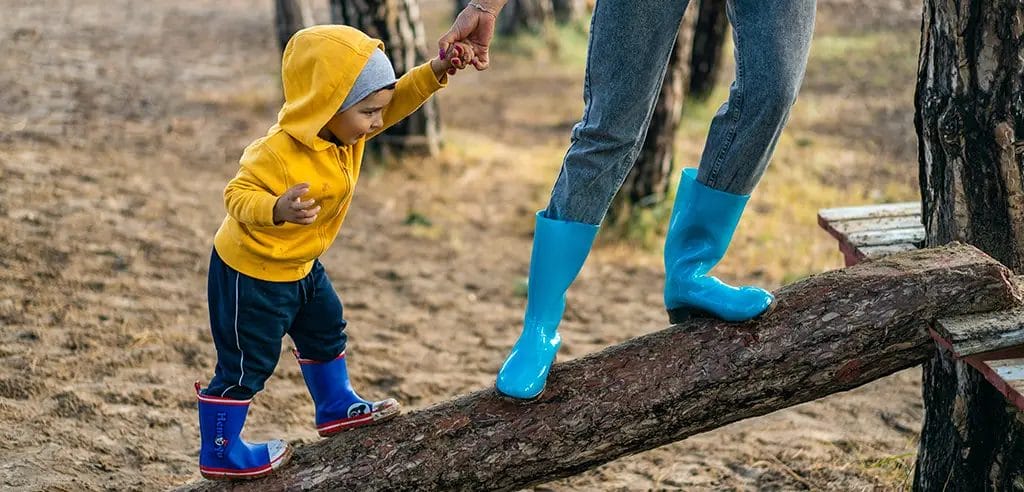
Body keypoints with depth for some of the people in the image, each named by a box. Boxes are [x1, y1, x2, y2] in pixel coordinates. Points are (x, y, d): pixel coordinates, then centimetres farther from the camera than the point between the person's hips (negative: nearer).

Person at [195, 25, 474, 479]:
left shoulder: (342, 129, -7)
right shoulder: (280, 153, -34)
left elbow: (396, 100, 0)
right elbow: (238, 195, -33)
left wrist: (434, 73, -15)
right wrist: (278, 210, -53)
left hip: (297, 265, 9)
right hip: (251, 272, -9)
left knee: (325, 331, 25)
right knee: (246, 364, 2)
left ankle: (337, 408, 45)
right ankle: (218, 454, 17)